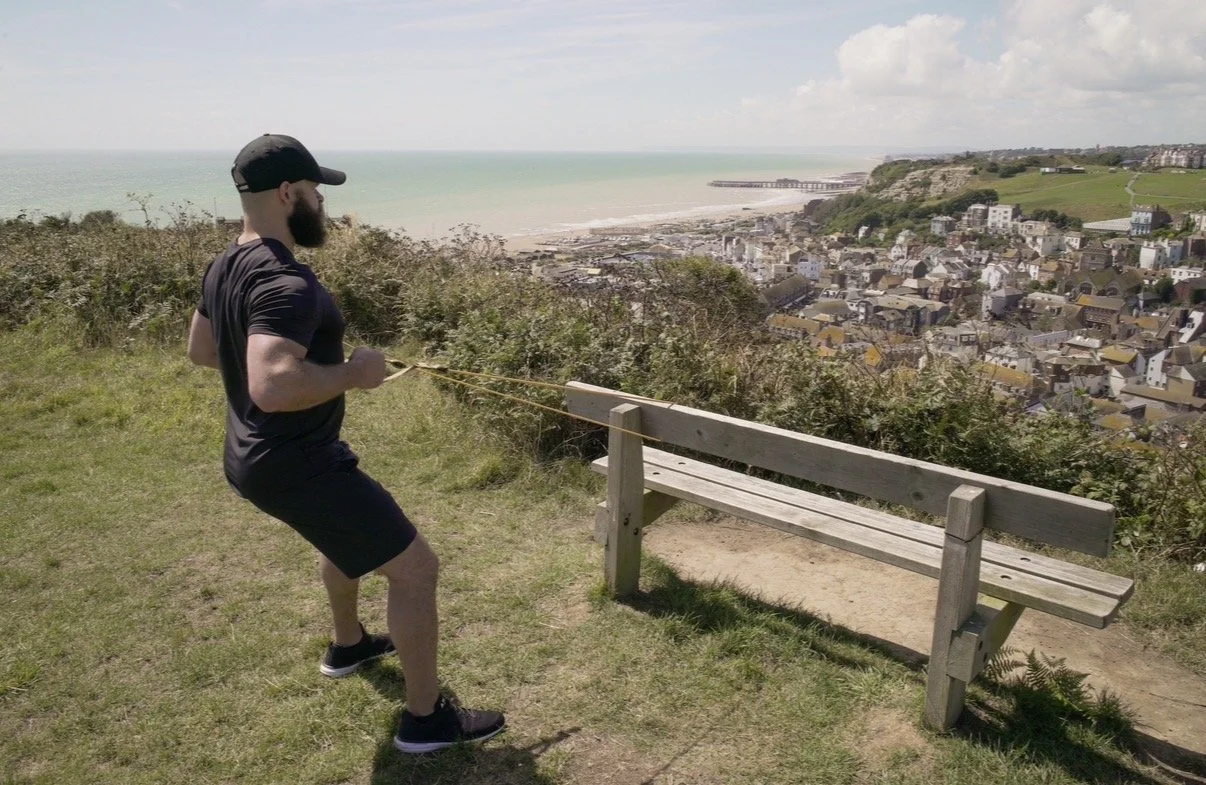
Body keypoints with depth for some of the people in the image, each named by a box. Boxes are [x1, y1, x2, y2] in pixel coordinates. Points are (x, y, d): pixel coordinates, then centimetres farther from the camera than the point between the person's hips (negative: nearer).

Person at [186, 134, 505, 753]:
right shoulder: (285, 283, -27)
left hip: (256, 458, 11)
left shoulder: (224, 268, 4)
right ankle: (426, 719, 14)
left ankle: (348, 645, 56)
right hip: (297, 467, -10)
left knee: (345, 533, 36)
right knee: (415, 567, -1)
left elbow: (201, 350, 19)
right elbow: (272, 388, -41)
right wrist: (351, 373, -25)